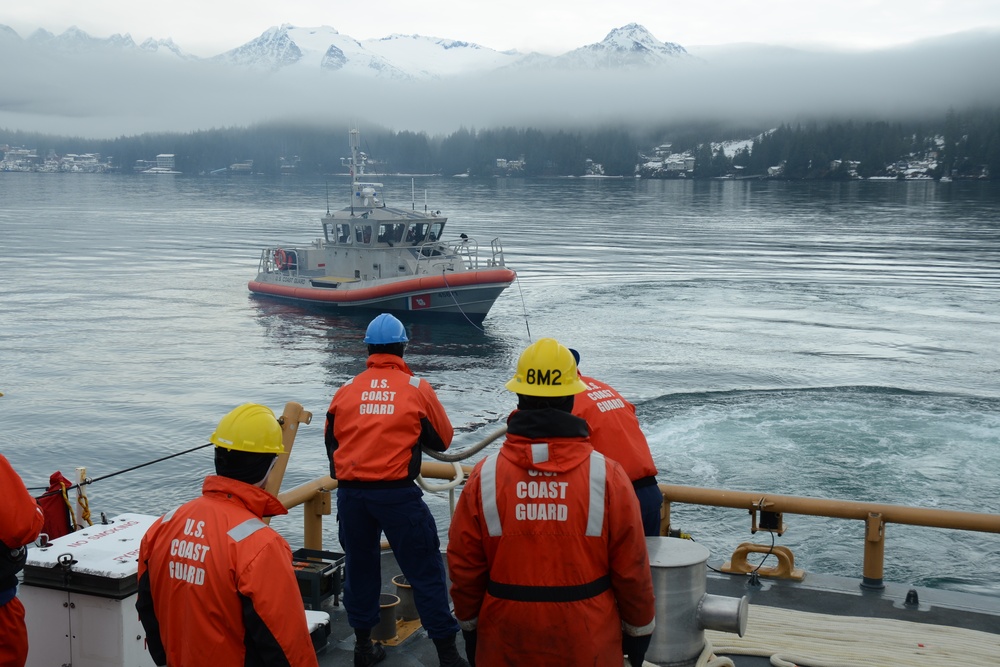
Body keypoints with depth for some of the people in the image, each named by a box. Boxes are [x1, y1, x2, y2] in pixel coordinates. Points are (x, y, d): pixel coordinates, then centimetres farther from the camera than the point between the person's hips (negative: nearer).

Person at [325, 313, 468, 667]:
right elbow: (442, 439, 8)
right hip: (397, 493, -3)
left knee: (359, 567, 18)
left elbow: (331, 441, 15)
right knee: (424, 571, 4)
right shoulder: (417, 388, -1)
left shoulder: (347, 390, 5)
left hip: (350, 493, 3)